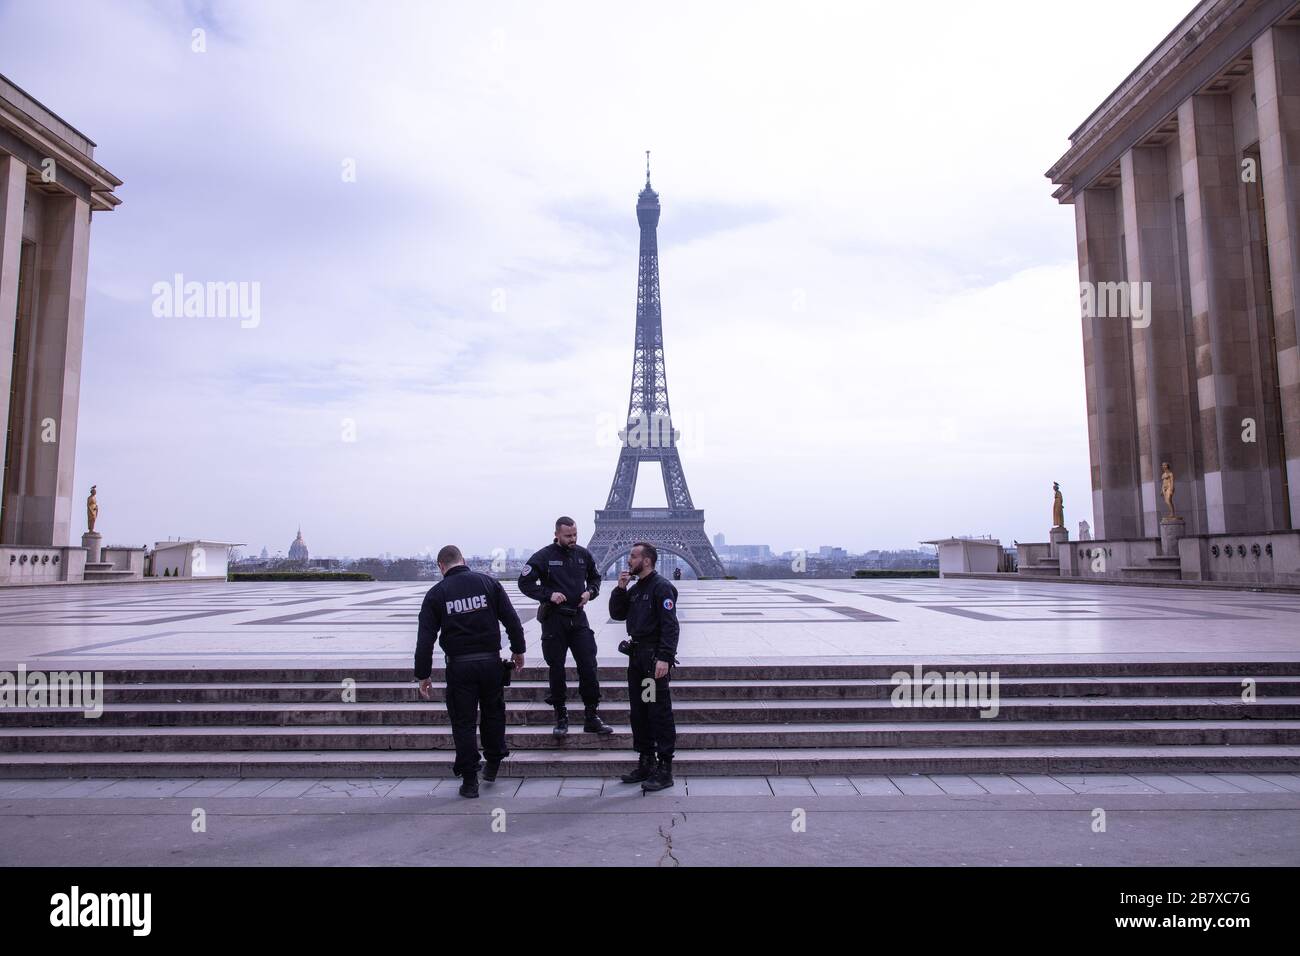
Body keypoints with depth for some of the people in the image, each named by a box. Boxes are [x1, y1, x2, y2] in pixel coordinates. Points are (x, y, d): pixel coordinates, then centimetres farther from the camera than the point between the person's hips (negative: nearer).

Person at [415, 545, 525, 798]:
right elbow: (511, 620, 0)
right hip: (491, 661, 1)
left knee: (463, 721, 8)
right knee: (493, 712, 21)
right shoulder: (488, 582, 1)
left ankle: (469, 780, 12)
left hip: (459, 666, -1)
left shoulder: (436, 593, -1)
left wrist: (423, 675, 3)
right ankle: (493, 763, 30)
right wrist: (518, 650, 11)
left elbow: (425, 638, -3)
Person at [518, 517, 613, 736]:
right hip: (553, 619, -3)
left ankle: (591, 717, 10)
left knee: (588, 666, -1)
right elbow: (524, 581, -6)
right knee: (557, 669, 6)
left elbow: (595, 577, 20)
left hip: (578, 619, 3)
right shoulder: (544, 556, -7)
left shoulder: (583, 554, 5)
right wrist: (548, 594, -17)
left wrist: (590, 591, -1)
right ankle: (561, 717, 20)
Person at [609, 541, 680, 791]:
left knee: (659, 712, -5)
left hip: (655, 657, -9)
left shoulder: (661, 586, -11)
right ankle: (645, 763, 24)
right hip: (636, 655, 9)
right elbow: (617, 614, 16)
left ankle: (664, 769, 0)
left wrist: (664, 658, -25)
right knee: (638, 711, 13)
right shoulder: (634, 588, 17)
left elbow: (670, 625, -18)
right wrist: (620, 589, 3)